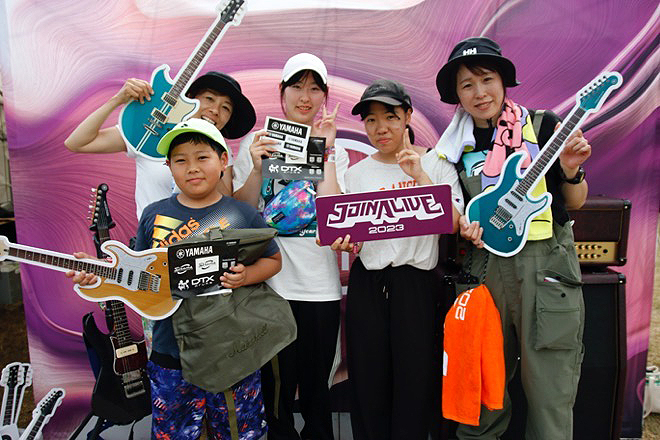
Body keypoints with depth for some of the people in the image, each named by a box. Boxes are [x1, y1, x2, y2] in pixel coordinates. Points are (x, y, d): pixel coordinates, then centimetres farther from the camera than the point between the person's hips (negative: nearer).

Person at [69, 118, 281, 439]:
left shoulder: (243, 216, -6)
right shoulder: (154, 215, 1)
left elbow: (273, 260, 2)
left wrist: (245, 276, -16)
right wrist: (100, 271, -5)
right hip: (170, 351, 2)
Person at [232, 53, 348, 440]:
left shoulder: (335, 150, 7)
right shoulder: (256, 142, 4)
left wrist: (325, 151, -11)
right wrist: (256, 168, -15)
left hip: (320, 285, 1)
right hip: (269, 281, -1)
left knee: (316, 384, 13)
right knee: (275, 385, 9)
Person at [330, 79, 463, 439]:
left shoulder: (435, 163, 3)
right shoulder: (356, 173, 10)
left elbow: (452, 222, -8)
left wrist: (418, 175, -15)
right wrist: (345, 244, -9)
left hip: (418, 282, -2)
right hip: (367, 284, 2)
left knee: (415, 380, 2)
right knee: (368, 381, 8)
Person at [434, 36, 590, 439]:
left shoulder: (543, 126, 1)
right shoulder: (457, 146, 7)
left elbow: (574, 203, 8)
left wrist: (571, 171, -11)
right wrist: (465, 226, -6)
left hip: (547, 266, -2)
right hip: (487, 266, 3)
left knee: (550, 395, 4)